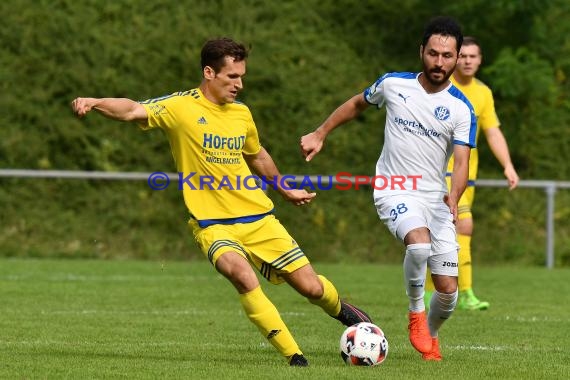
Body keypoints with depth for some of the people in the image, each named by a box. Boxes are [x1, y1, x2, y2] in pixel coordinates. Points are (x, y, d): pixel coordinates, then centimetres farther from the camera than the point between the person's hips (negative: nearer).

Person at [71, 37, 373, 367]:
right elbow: (133, 111, -24)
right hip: (213, 224, -4)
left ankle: (340, 309, 40)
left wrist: (285, 189, 37)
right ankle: (295, 357, -23)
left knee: (311, 287, 2)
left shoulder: (241, 113, 6)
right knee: (240, 273, -34)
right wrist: (94, 102, -42)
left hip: (258, 218, 4)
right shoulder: (181, 107, -10)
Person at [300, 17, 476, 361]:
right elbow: (357, 104, 16)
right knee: (419, 242, -35)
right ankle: (415, 313, -9)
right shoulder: (393, 84, -4)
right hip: (395, 191, -2)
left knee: (448, 289, -1)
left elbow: (462, 163, -15)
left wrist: (454, 197, -35)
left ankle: (430, 334, 32)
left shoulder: (461, 109, -7)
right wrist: (320, 134, 18)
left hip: (437, 197, 2)